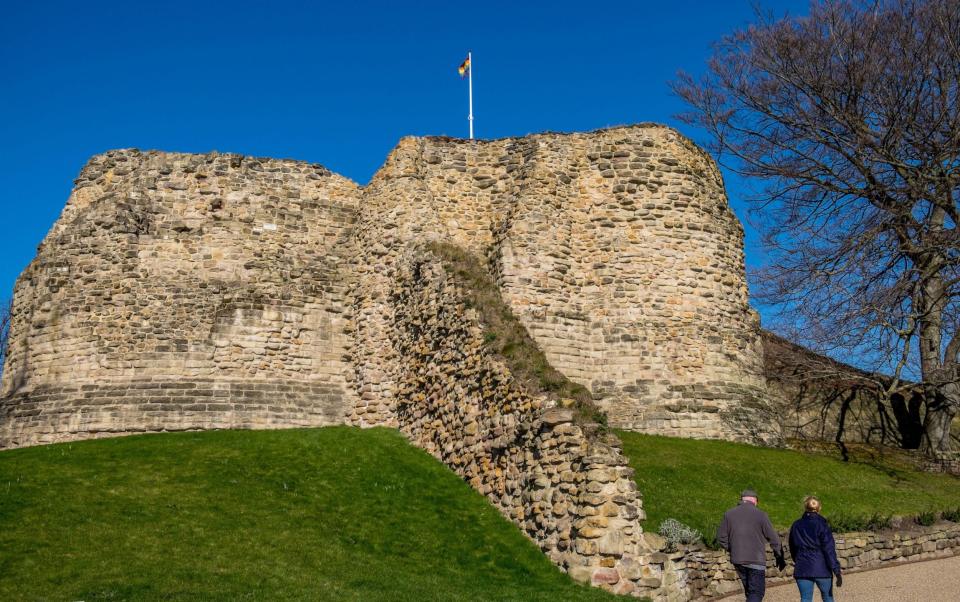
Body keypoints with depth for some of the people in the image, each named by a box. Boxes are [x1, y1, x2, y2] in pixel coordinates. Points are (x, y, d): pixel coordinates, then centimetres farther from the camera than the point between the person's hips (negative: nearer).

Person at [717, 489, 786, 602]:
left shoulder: (729, 514, 3)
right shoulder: (760, 515, -7)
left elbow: (721, 538, 3)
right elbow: (773, 538, -2)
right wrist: (779, 557, 10)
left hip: (737, 560, 4)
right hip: (756, 560, -4)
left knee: (750, 592, 18)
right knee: (757, 592, -1)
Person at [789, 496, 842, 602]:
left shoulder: (796, 525, 6)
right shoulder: (822, 525, -8)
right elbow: (829, 549, -12)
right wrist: (837, 571, -11)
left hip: (802, 569, 3)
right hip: (822, 569, -3)